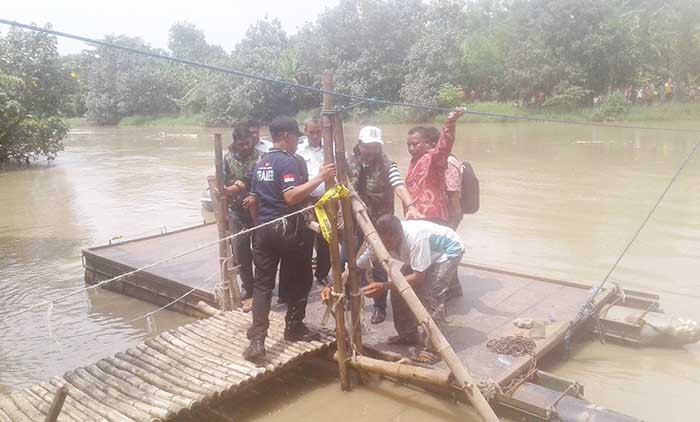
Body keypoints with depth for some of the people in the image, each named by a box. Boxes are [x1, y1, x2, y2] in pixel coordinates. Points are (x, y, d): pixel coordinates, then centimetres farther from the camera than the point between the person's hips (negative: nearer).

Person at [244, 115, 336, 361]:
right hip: (287, 228, -7)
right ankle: (294, 328, 22)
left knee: (262, 283, 5)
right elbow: (291, 196, -25)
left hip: (263, 228, 7)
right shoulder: (289, 161, -12)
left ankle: (257, 339, -3)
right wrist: (319, 178, -25)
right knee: (301, 279, 12)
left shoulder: (260, 163, 14)